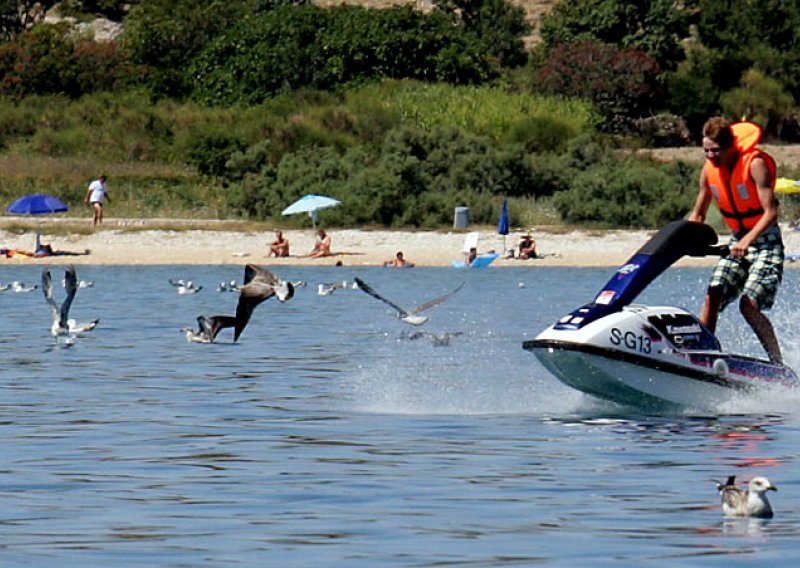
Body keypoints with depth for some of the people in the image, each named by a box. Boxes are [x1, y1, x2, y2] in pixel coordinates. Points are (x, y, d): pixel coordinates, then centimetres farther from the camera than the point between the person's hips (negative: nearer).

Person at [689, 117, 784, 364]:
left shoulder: (755, 164, -18)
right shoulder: (709, 170, 0)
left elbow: (771, 213, -23)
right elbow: (698, 215, 13)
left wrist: (747, 241, -36)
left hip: (766, 241, -6)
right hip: (737, 242, 6)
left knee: (749, 305, -20)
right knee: (712, 296, -14)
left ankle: (778, 364, -11)